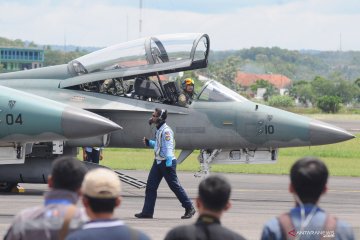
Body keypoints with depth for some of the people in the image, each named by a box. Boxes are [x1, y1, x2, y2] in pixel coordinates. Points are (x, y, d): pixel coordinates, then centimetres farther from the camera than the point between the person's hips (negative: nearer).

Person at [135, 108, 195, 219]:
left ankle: (189, 208, 7)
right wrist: (149, 143, 11)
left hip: (167, 162, -10)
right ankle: (147, 212, 6)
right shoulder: (159, 130, 13)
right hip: (158, 162, 10)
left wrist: (168, 164, -25)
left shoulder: (166, 131, -17)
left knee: (175, 186, -3)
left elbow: (168, 147, -21)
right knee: (150, 186, 5)